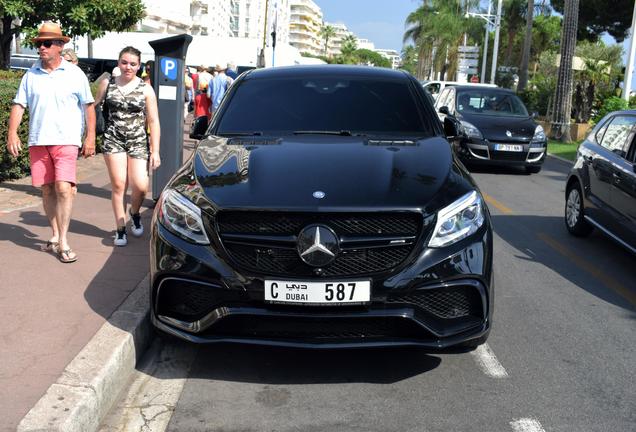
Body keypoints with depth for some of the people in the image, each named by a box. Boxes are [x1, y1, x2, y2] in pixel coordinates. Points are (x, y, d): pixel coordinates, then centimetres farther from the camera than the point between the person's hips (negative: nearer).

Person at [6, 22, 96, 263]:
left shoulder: (75, 74, 3)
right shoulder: (31, 75, 10)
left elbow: (88, 106, 5)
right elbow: (18, 105, 7)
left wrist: (90, 137, -1)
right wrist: (12, 133, -6)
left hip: (66, 140, -3)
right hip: (38, 141, 4)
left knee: (63, 188, -14)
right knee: (47, 190, 9)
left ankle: (63, 242, -8)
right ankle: (55, 235, 23)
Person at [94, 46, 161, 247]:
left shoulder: (146, 89, 2)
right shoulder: (107, 84, 6)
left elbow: (153, 121, 2)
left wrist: (155, 151, -3)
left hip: (138, 141, 0)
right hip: (113, 140, 1)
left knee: (140, 185, -11)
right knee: (118, 185, -3)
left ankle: (135, 213, 22)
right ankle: (120, 229, 9)